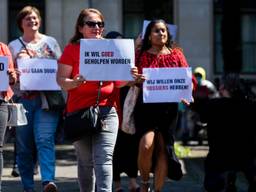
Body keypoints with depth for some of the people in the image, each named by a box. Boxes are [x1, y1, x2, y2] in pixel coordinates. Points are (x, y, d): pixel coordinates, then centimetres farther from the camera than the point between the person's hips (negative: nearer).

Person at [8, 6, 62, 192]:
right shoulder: (13, 46, 14)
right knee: (24, 146, 1)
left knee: (45, 139, -18)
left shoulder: (50, 42, 13)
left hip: (46, 98, -1)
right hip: (22, 99, 2)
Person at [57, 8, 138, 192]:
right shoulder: (72, 49, 3)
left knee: (104, 159, -11)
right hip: (79, 111, -1)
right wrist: (75, 82, -22)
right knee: (86, 161, 7)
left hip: (107, 110, 1)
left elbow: (117, 82, 15)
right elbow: (61, 80, -2)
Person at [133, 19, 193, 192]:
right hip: (146, 106, -2)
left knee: (162, 148, 0)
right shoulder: (140, 55, 7)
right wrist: (136, 79, -18)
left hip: (169, 107, 2)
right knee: (146, 145, -20)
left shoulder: (176, 54, 11)